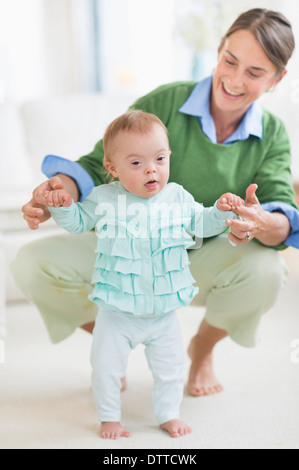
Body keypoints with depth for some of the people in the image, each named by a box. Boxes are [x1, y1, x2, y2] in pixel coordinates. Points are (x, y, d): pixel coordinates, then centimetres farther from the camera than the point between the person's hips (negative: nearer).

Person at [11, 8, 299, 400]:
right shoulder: (164, 103, -17)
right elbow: (99, 166, -16)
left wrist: (263, 224, -47)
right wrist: (62, 190, -39)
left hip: (198, 263, 1)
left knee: (265, 270, -33)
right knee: (33, 265, -23)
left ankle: (204, 347, 5)